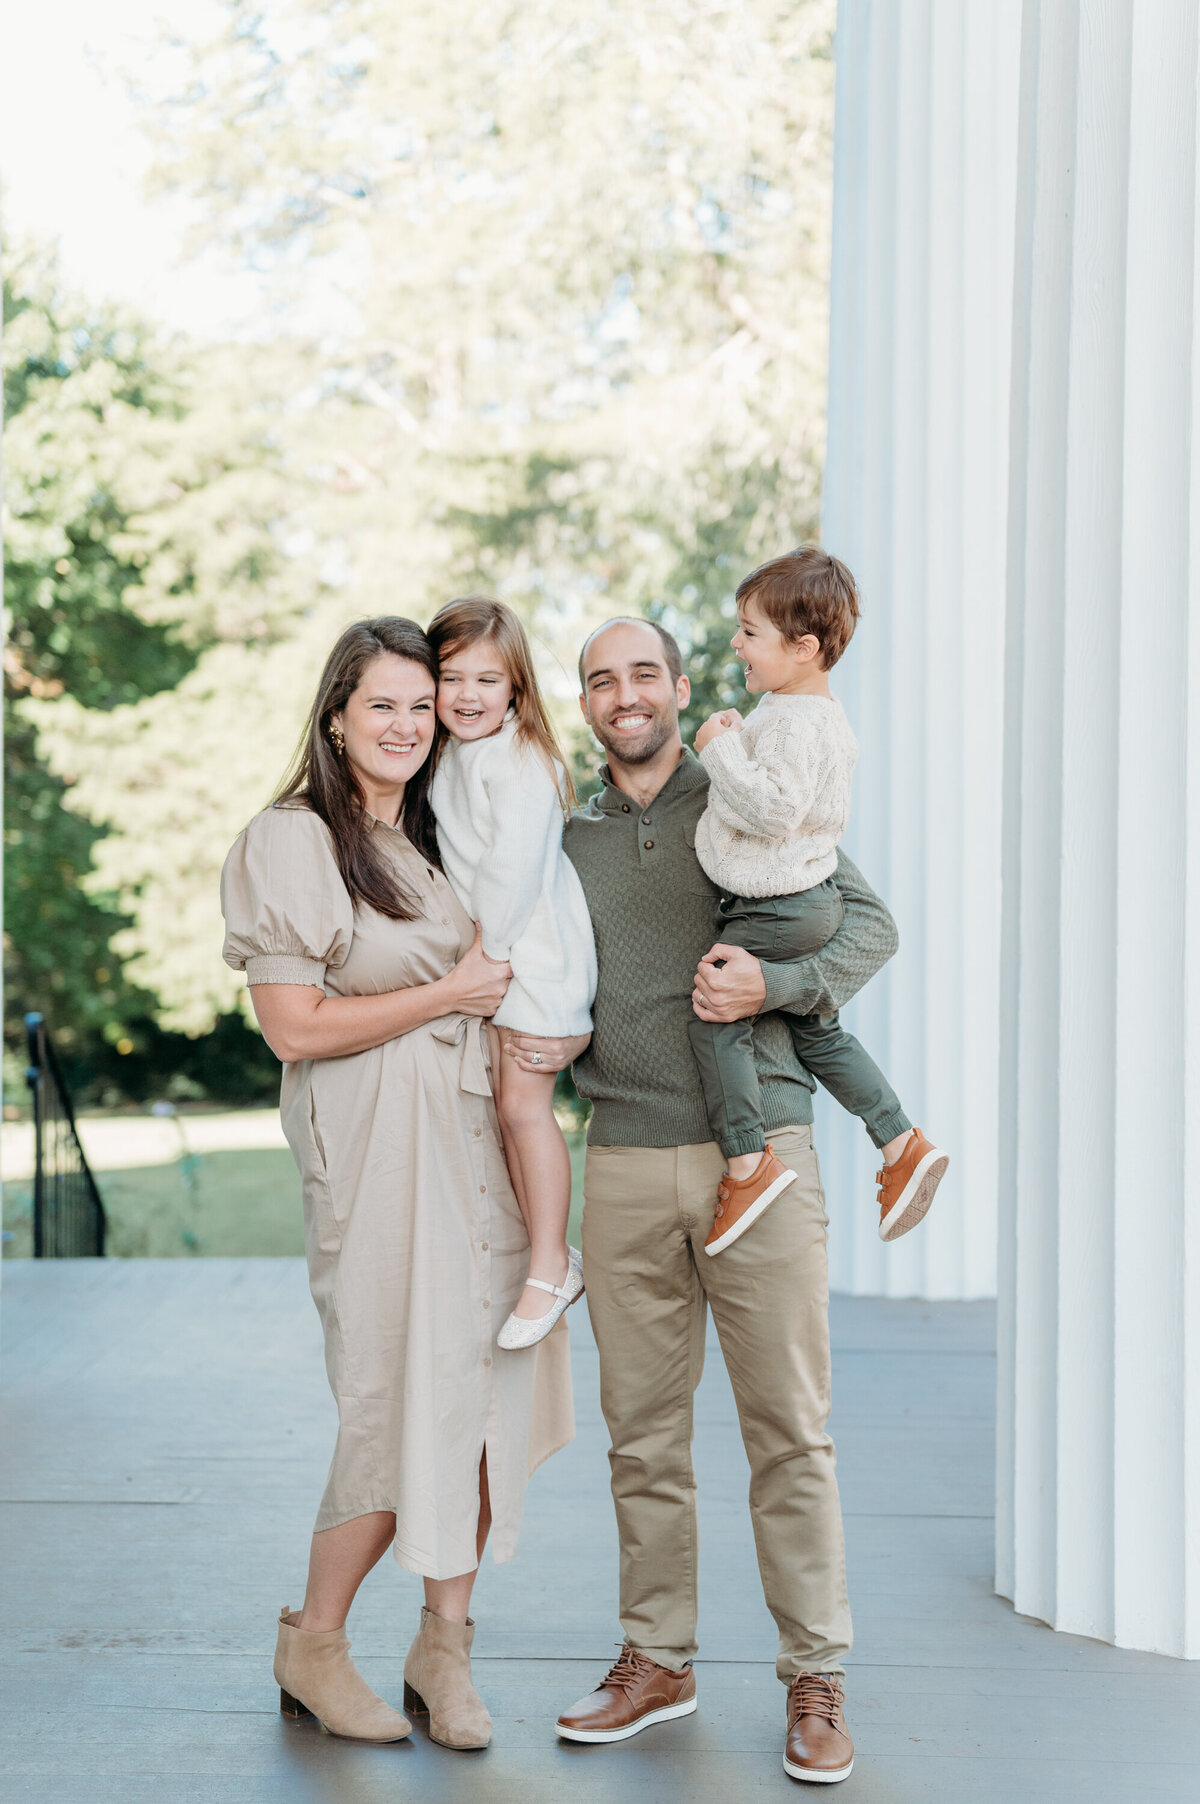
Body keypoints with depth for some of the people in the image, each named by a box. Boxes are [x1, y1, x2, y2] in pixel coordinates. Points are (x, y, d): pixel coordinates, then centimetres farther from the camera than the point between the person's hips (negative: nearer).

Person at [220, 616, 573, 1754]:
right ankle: (312, 1645, 15)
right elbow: (293, 1027, -13)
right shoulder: (290, 843, -6)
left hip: (476, 1137, 7)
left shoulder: (440, 838, 18)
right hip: (377, 1148, -7)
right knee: (401, 1403, -6)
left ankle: (443, 1646, 15)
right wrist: (452, 995, -11)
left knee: (485, 1388, 2)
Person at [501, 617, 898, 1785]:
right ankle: (655, 1659, 20)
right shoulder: (565, 842, 15)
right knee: (641, 1425, 8)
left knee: (788, 1424, -1)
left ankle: (814, 1680, 8)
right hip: (626, 1162, 3)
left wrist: (774, 984, -14)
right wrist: (546, 1042, 0)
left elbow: (871, 924, 3)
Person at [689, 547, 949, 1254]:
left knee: (716, 1015, -7)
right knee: (816, 1030, 19)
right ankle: (903, 1145, 21)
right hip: (813, 895, 11)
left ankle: (749, 1162, -7)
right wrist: (736, 741, 20)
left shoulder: (793, 722, -21)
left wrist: (721, 750, -24)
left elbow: (774, 808, -32)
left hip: (779, 910, -11)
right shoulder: (826, 712, 12)